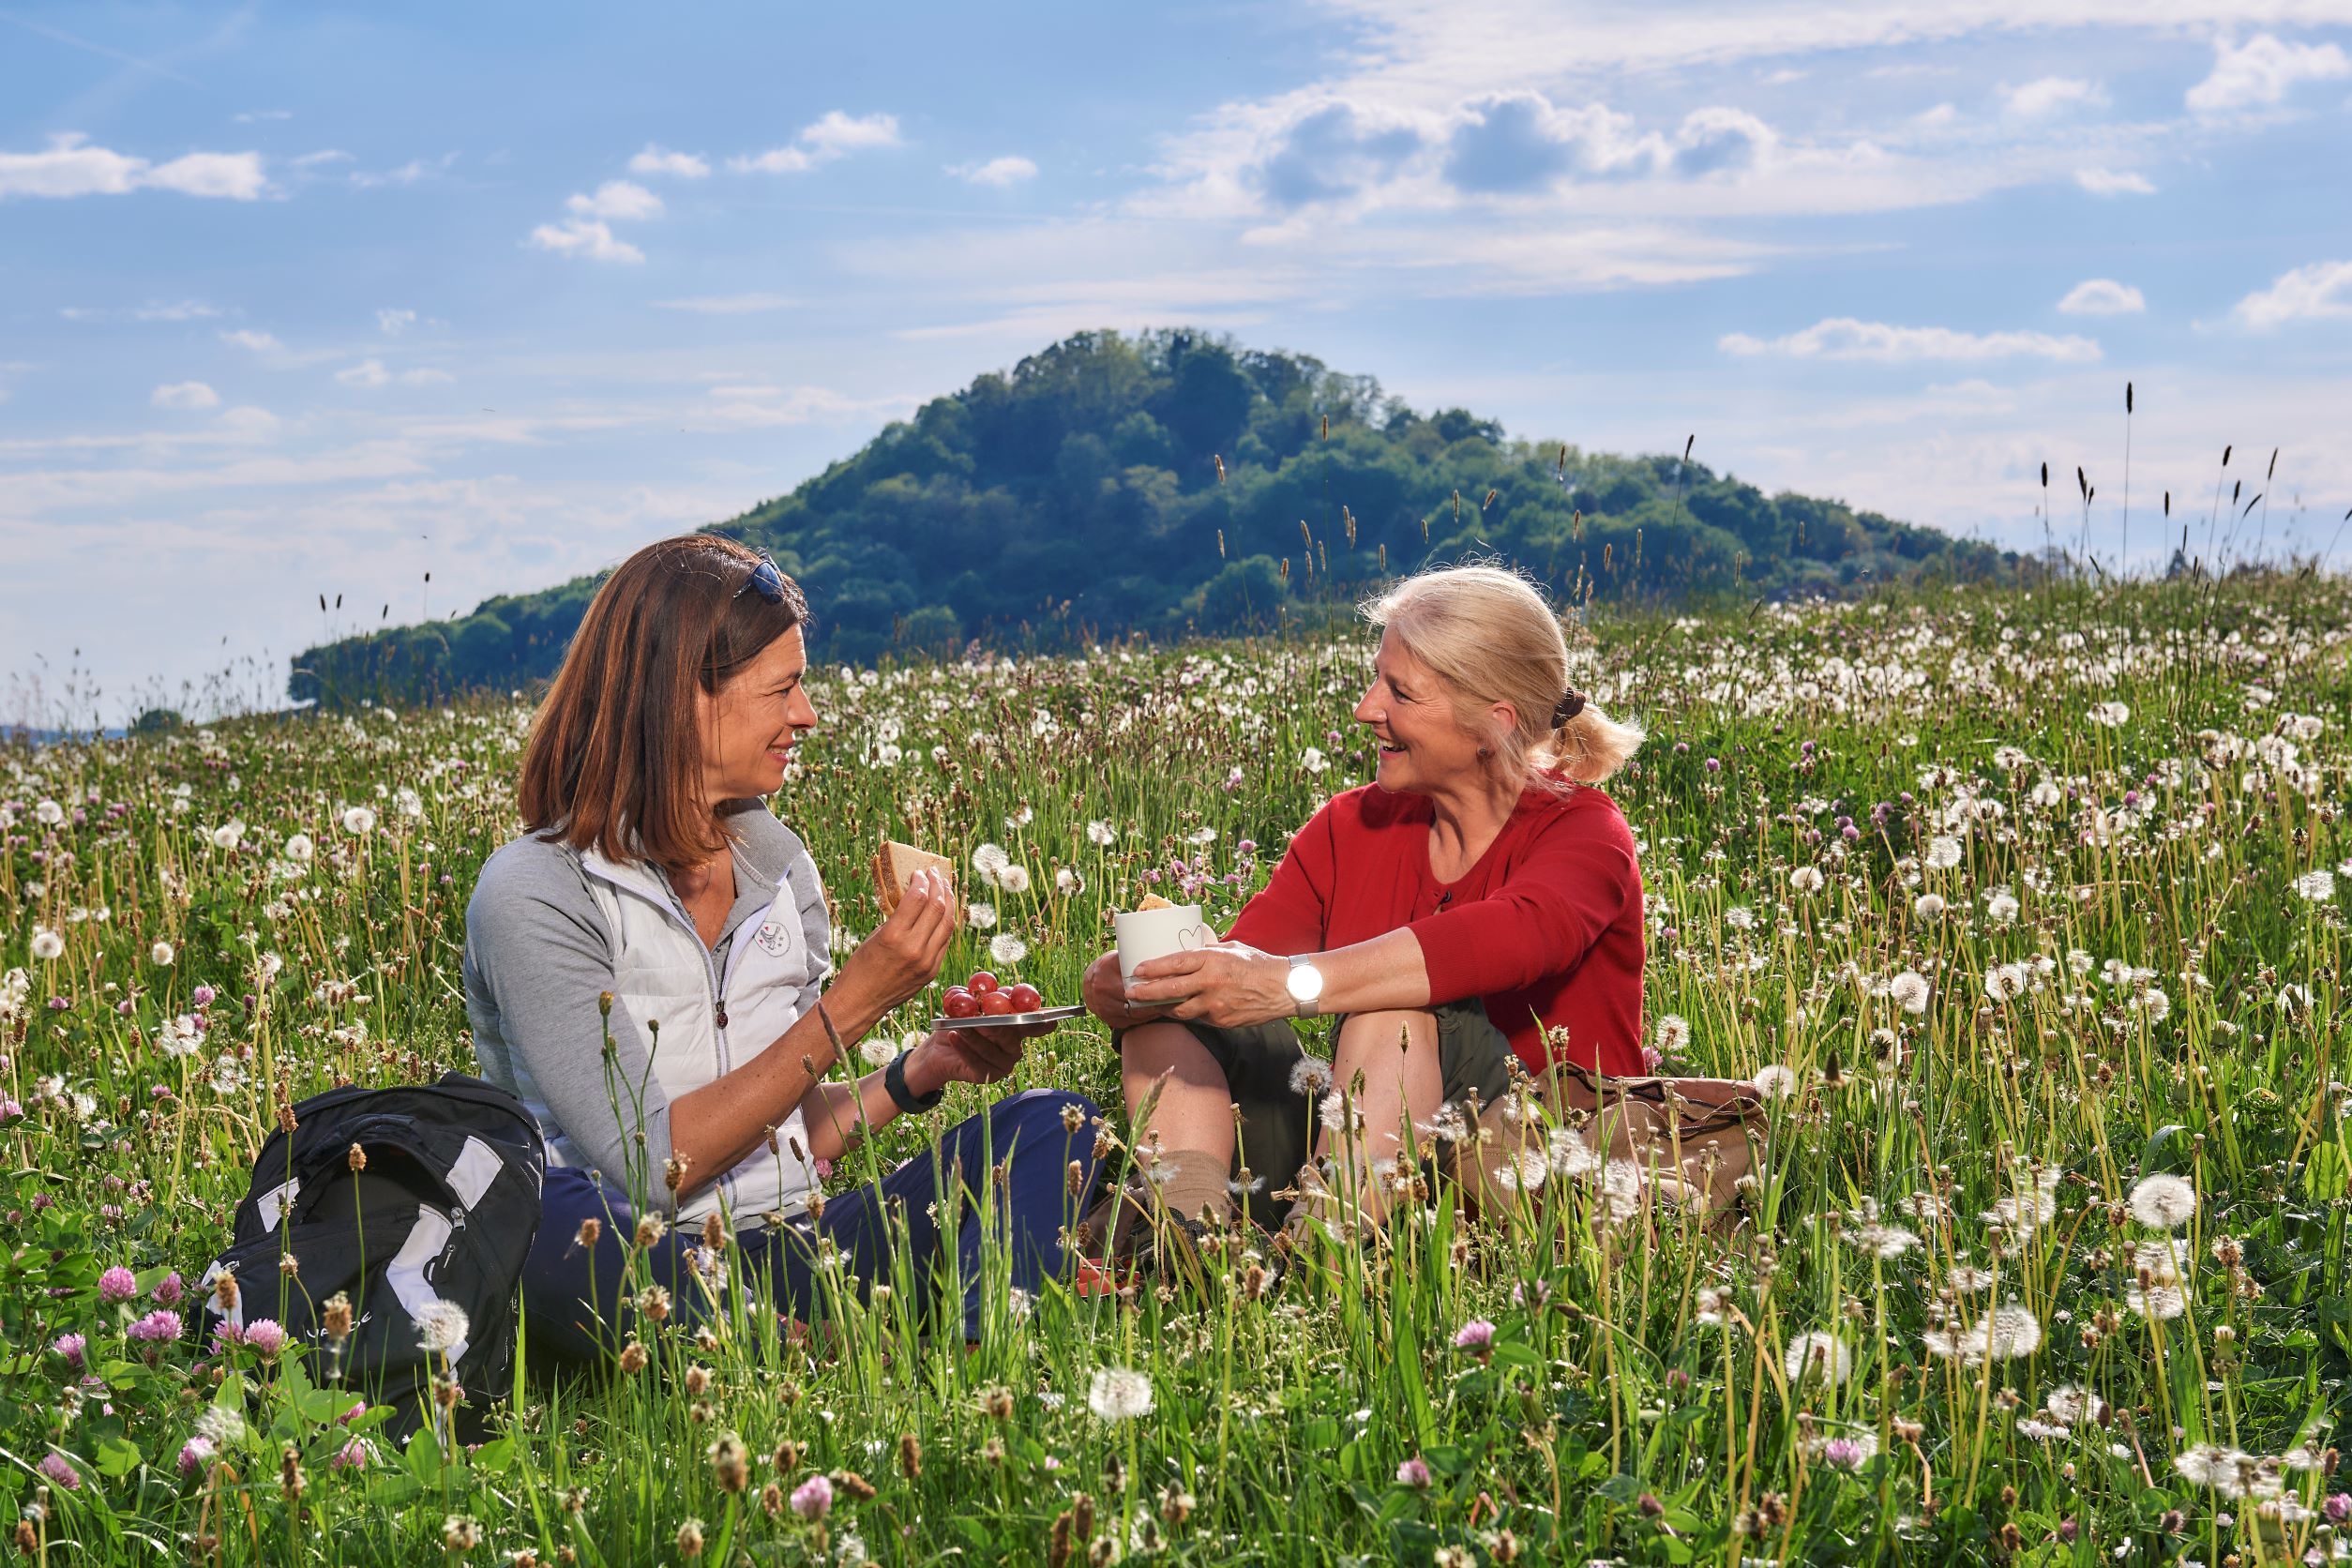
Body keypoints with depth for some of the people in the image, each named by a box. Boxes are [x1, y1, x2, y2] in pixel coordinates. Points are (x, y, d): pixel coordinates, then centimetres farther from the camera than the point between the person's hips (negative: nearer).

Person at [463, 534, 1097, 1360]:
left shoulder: (777, 862, 12)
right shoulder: (535, 892, -9)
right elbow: (647, 1167, -16)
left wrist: (917, 1073, -3)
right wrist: (850, 1006, -16)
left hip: (787, 1253, 7)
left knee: (1052, 1126, -12)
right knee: (543, 1215, -40)